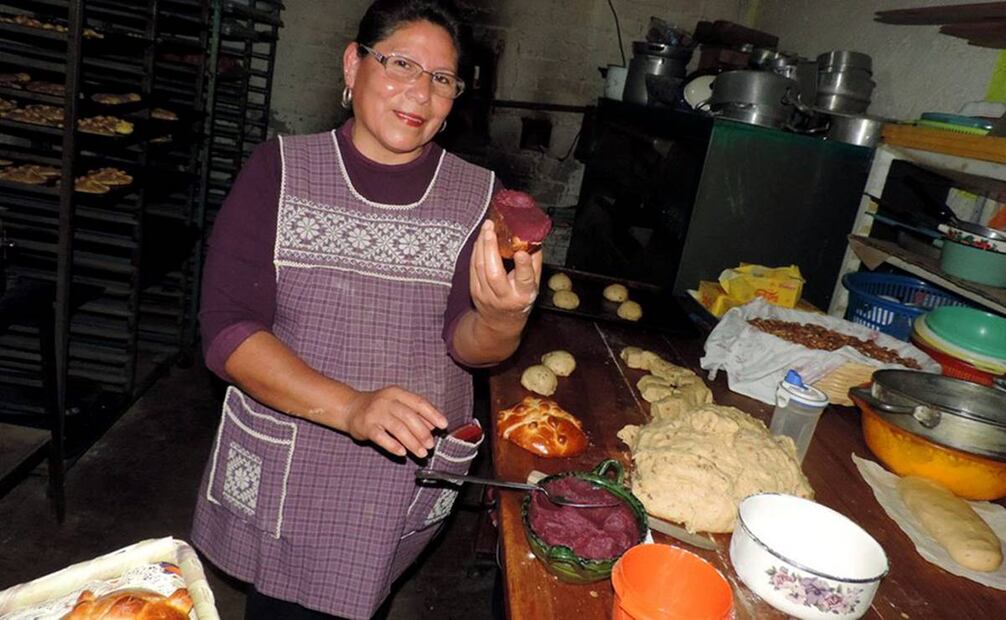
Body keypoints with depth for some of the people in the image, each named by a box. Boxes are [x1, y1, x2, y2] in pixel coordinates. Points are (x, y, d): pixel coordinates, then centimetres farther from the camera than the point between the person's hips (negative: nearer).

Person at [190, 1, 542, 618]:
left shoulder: (479, 196, -4)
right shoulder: (281, 169, -6)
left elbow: (471, 348, -9)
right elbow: (227, 330, -12)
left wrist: (502, 320, -33)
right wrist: (349, 408, -27)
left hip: (408, 475, 1)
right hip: (278, 472, 0)